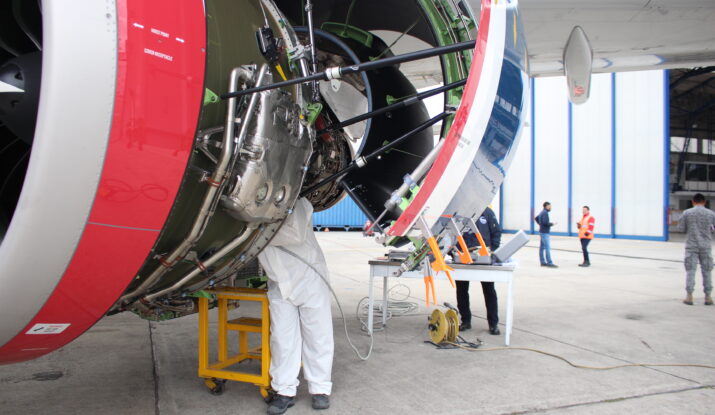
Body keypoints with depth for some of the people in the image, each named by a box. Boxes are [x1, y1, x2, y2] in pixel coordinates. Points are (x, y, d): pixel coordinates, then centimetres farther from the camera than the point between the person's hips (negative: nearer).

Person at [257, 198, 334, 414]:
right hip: (279, 282, 4)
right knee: (282, 336, 3)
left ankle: (320, 389, 15)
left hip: (309, 277, -3)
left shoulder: (297, 203, -12)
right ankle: (285, 391, 14)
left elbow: (297, 235, -26)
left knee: (318, 334, 3)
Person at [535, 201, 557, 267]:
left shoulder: (542, 212, 15)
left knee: (542, 247, 10)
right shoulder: (545, 213, -16)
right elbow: (545, 222, -25)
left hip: (542, 232, 10)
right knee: (547, 248, -10)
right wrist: (552, 223, -11)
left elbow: (536, 218, 29)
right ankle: (549, 263, -10)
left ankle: (543, 262, 14)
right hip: (545, 233, -10)